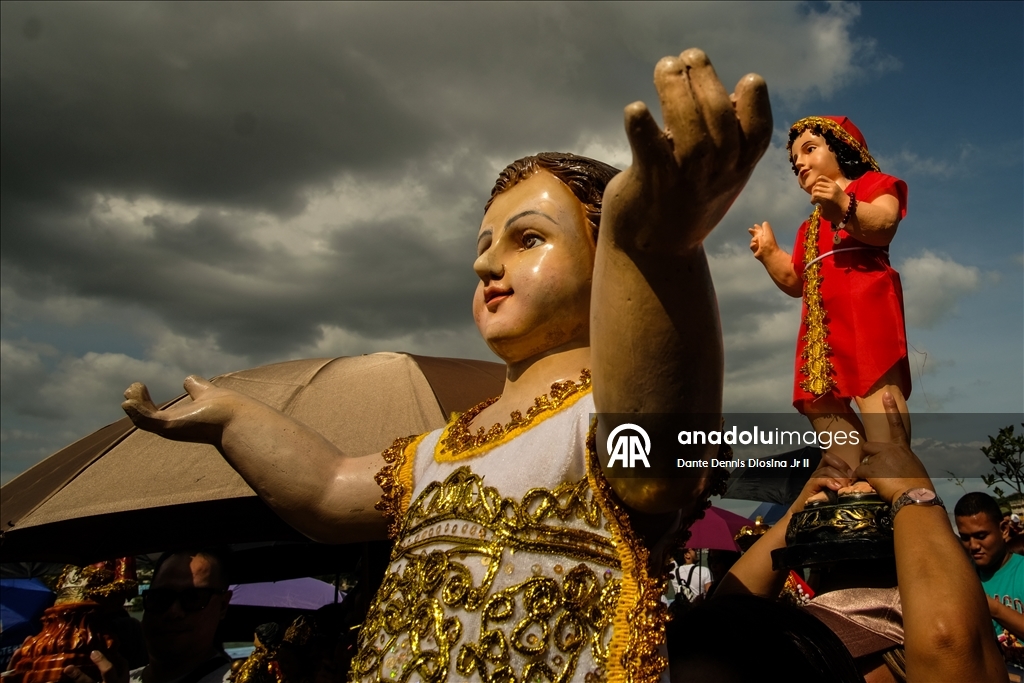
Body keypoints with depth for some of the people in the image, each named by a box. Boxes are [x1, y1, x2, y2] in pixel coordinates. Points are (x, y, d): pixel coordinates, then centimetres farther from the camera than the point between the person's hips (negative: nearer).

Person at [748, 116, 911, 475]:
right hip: (822, 314, 8)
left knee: (876, 384, -23)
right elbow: (795, 280, 32)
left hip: (863, 294, -8)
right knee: (820, 398, -6)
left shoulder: (871, 184, 15)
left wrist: (845, 208, -27)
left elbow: (884, 225, -9)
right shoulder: (810, 225, 36)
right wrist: (769, 253, 18)